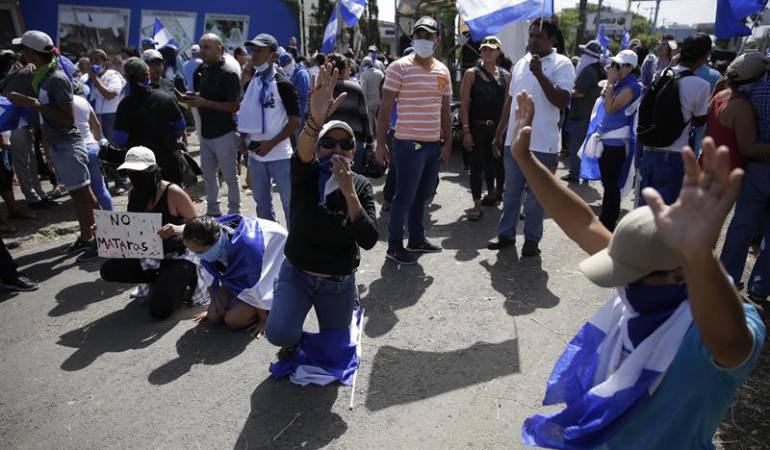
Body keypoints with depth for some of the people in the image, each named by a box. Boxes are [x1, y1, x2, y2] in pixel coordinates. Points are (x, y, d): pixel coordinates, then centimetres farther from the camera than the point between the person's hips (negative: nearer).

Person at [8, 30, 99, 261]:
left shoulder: (56, 78, -16)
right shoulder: (43, 76, 10)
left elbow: (68, 118, -20)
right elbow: (49, 115, 14)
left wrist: (32, 103, -19)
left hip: (68, 145, -9)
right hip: (57, 145, 9)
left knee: (84, 195, -2)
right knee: (76, 195, 14)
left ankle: (100, 239, 6)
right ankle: (85, 237, 24)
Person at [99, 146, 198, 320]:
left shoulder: (173, 192, -18)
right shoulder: (134, 194, 1)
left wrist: (177, 229, -33)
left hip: (178, 257, -7)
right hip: (150, 257, 7)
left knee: (159, 309, -20)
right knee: (107, 270, -9)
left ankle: (185, 281, 10)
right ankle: (159, 280, 7)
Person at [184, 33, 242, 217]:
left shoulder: (229, 74, -13)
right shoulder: (202, 70, 10)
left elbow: (233, 106, -19)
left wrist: (205, 102, -22)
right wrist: (192, 99, 1)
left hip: (224, 133, -8)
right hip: (206, 131, 8)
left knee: (229, 176, 3)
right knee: (208, 174, 15)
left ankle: (234, 213, 14)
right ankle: (212, 211, 27)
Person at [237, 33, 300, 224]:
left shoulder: (282, 84, -10)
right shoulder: (251, 84, 9)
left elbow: (295, 121, -12)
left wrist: (271, 144, -19)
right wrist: (244, 138, 2)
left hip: (280, 155, -7)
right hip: (256, 154, 7)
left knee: (289, 202, 0)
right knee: (261, 201, 17)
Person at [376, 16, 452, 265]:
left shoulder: (443, 71, 11)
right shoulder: (399, 68, -7)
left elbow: (445, 110, 16)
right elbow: (385, 107, -7)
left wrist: (448, 142, 11)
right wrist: (380, 144, -10)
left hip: (434, 144, 6)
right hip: (409, 144, -6)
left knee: (423, 196, 15)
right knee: (404, 197, 0)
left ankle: (417, 239, 30)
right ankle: (394, 246, 14)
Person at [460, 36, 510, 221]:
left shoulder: (505, 76, 8)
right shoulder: (471, 74, -1)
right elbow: (464, 104, -6)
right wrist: (466, 131, -13)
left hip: (499, 127, 3)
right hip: (477, 127, -3)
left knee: (497, 161, 13)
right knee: (477, 165, -2)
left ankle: (494, 194, 35)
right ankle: (477, 205, 4)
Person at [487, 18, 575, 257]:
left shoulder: (562, 64, -6)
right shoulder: (521, 63, 12)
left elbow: (562, 102, -17)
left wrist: (539, 74, -22)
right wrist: (499, 133, 15)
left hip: (542, 143, -5)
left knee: (535, 195, 4)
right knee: (511, 191, 12)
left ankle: (532, 239, 17)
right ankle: (506, 233, 24)